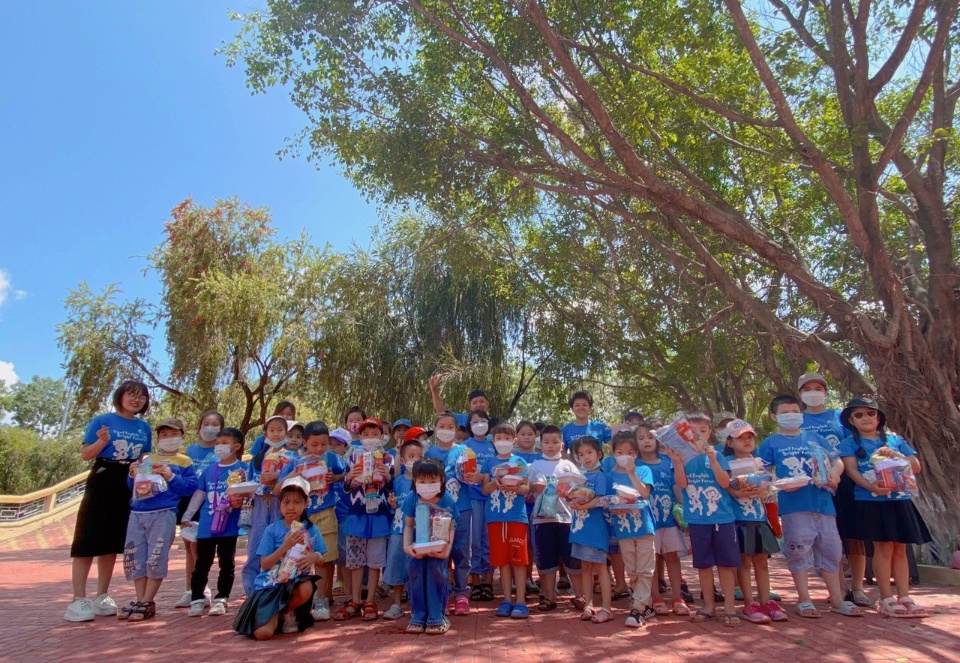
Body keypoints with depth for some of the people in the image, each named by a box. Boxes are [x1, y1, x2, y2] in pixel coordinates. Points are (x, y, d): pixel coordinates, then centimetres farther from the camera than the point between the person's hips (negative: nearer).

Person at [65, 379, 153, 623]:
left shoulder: (144, 428, 10)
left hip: (130, 487, 5)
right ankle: (78, 600, 1)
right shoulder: (102, 421, -4)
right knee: (87, 541, -5)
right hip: (102, 484, -4)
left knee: (113, 543, 10)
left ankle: (102, 597, 18)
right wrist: (102, 441, -23)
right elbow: (85, 454, -5)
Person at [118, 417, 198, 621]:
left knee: (156, 559, -5)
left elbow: (191, 487, -5)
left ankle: (148, 603, 7)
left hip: (163, 514, -5)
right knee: (134, 558, 7)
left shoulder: (184, 462, 6)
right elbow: (132, 486, 20)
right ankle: (140, 600, 18)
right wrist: (133, 475, 0)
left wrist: (171, 477, -15)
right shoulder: (146, 459, 19)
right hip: (137, 514, 5)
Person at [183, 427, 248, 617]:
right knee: (202, 564, 9)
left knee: (226, 564, 6)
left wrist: (240, 500, -27)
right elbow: (199, 495, 15)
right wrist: (187, 515, 13)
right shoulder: (209, 470, 10)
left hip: (229, 526, -3)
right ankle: (197, 600, 18)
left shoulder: (243, 468, -4)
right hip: (206, 526, 4)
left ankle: (221, 600, 16)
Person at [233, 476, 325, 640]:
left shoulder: (311, 529, -1)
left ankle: (283, 614, -1)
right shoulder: (272, 530, -7)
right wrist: (285, 546, -23)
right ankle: (286, 614, 17)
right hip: (270, 585, -1)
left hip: (295, 583, 1)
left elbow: (321, 560, 3)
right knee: (263, 634, -20)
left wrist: (315, 556, -22)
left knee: (307, 588, -35)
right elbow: (264, 564, -9)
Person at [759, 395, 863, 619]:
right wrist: (780, 484, -16)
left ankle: (837, 600, 22)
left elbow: (837, 460, 13)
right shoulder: (771, 443, 5)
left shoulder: (814, 438, 15)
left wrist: (834, 471, -9)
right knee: (799, 552, 1)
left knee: (831, 550, 9)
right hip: (793, 505, -3)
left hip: (822, 501, 4)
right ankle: (804, 601, 13)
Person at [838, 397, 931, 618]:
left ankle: (904, 597, 15)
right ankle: (886, 600, 4)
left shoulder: (895, 440, 14)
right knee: (884, 548, -4)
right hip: (871, 501, -4)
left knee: (900, 549, 8)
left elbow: (916, 466, 9)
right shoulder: (850, 443, 3)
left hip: (900, 499, 4)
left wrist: (896, 455, -10)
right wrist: (871, 486, -25)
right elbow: (852, 470, -8)